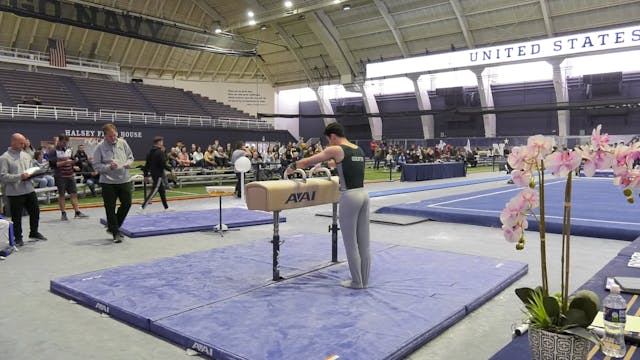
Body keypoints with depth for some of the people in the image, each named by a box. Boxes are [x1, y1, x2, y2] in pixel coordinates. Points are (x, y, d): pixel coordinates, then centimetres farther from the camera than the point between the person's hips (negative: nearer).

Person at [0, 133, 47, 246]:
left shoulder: (26, 155, 12)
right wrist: (19, 177, -23)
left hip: (29, 189, 6)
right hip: (15, 192, -6)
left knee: (35, 211, 13)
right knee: (16, 216, 5)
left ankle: (34, 232, 31)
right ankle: (18, 238, 19)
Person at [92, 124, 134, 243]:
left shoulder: (122, 143, 3)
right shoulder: (100, 147, -7)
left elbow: (130, 156, 13)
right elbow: (96, 165, -6)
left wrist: (129, 163, -8)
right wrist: (109, 167, -21)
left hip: (124, 180, 4)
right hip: (108, 182, -4)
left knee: (127, 204, 7)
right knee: (110, 208, 0)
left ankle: (112, 227, 27)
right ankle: (116, 233, 13)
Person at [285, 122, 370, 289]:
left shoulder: (336, 150, -6)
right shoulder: (359, 150, 15)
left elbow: (308, 161, 3)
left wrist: (292, 167, 20)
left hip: (350, 196, -8)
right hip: (363, 194, 8)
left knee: (351, 242, 4)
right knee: (364, 241, 13)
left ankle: (357, 282, 14)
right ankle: (364, 280, 23)